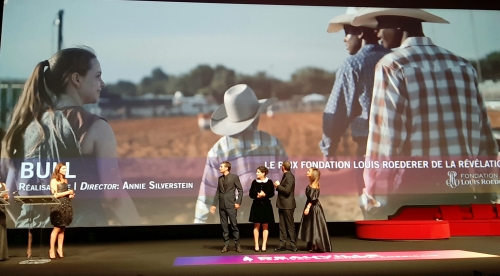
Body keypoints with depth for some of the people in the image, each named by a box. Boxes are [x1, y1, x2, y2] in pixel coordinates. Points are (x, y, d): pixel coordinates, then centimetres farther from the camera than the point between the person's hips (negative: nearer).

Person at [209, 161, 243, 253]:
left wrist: (238, 202, -10)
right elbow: (218, 192, 12)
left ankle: (237, 244, 7)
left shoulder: (234, 177, -3)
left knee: (234, 225, -2)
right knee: (224, 226, 7)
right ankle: (226, 245, 13)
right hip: (222, 205, 5)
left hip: (231, 205, -5)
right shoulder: (220, 178, 11)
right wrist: (214, 204, 7)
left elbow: (240, 190, -3)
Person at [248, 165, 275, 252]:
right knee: (256, 225, 3)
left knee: (265, 226, 4)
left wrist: (264, 195, -20)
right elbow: (251, 194, 1)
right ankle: (256, 245, 10)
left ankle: (264, 245, 10)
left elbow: (272, 193, -3)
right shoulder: (254, 182, 1)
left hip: (266, 205, -1)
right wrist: (257, 196, -17)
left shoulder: (269, 182, -4)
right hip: (256, 205, 1)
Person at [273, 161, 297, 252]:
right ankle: (282, 245, 13)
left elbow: (287, 190, -24)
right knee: (282, 226, 9)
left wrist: (278, 186, -13)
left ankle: (293, 245, 7)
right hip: (282, 205, 9)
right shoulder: (285, 176, 14)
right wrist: (278, 186, 2)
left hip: (288, 205, -9)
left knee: (290, 225, -1)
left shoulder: (289, 176, -16)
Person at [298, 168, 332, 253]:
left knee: (315, 226, -3)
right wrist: (308, 207, 15)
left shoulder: (314, 184, -15)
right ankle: (313, 246, 18)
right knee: (312, 226, 12)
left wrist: (308, 207, -25)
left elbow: (313, 198, -21)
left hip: (314, 207, -9)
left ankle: (318, 247, 4)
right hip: (312, 206, 9)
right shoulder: (311, 184, 12)